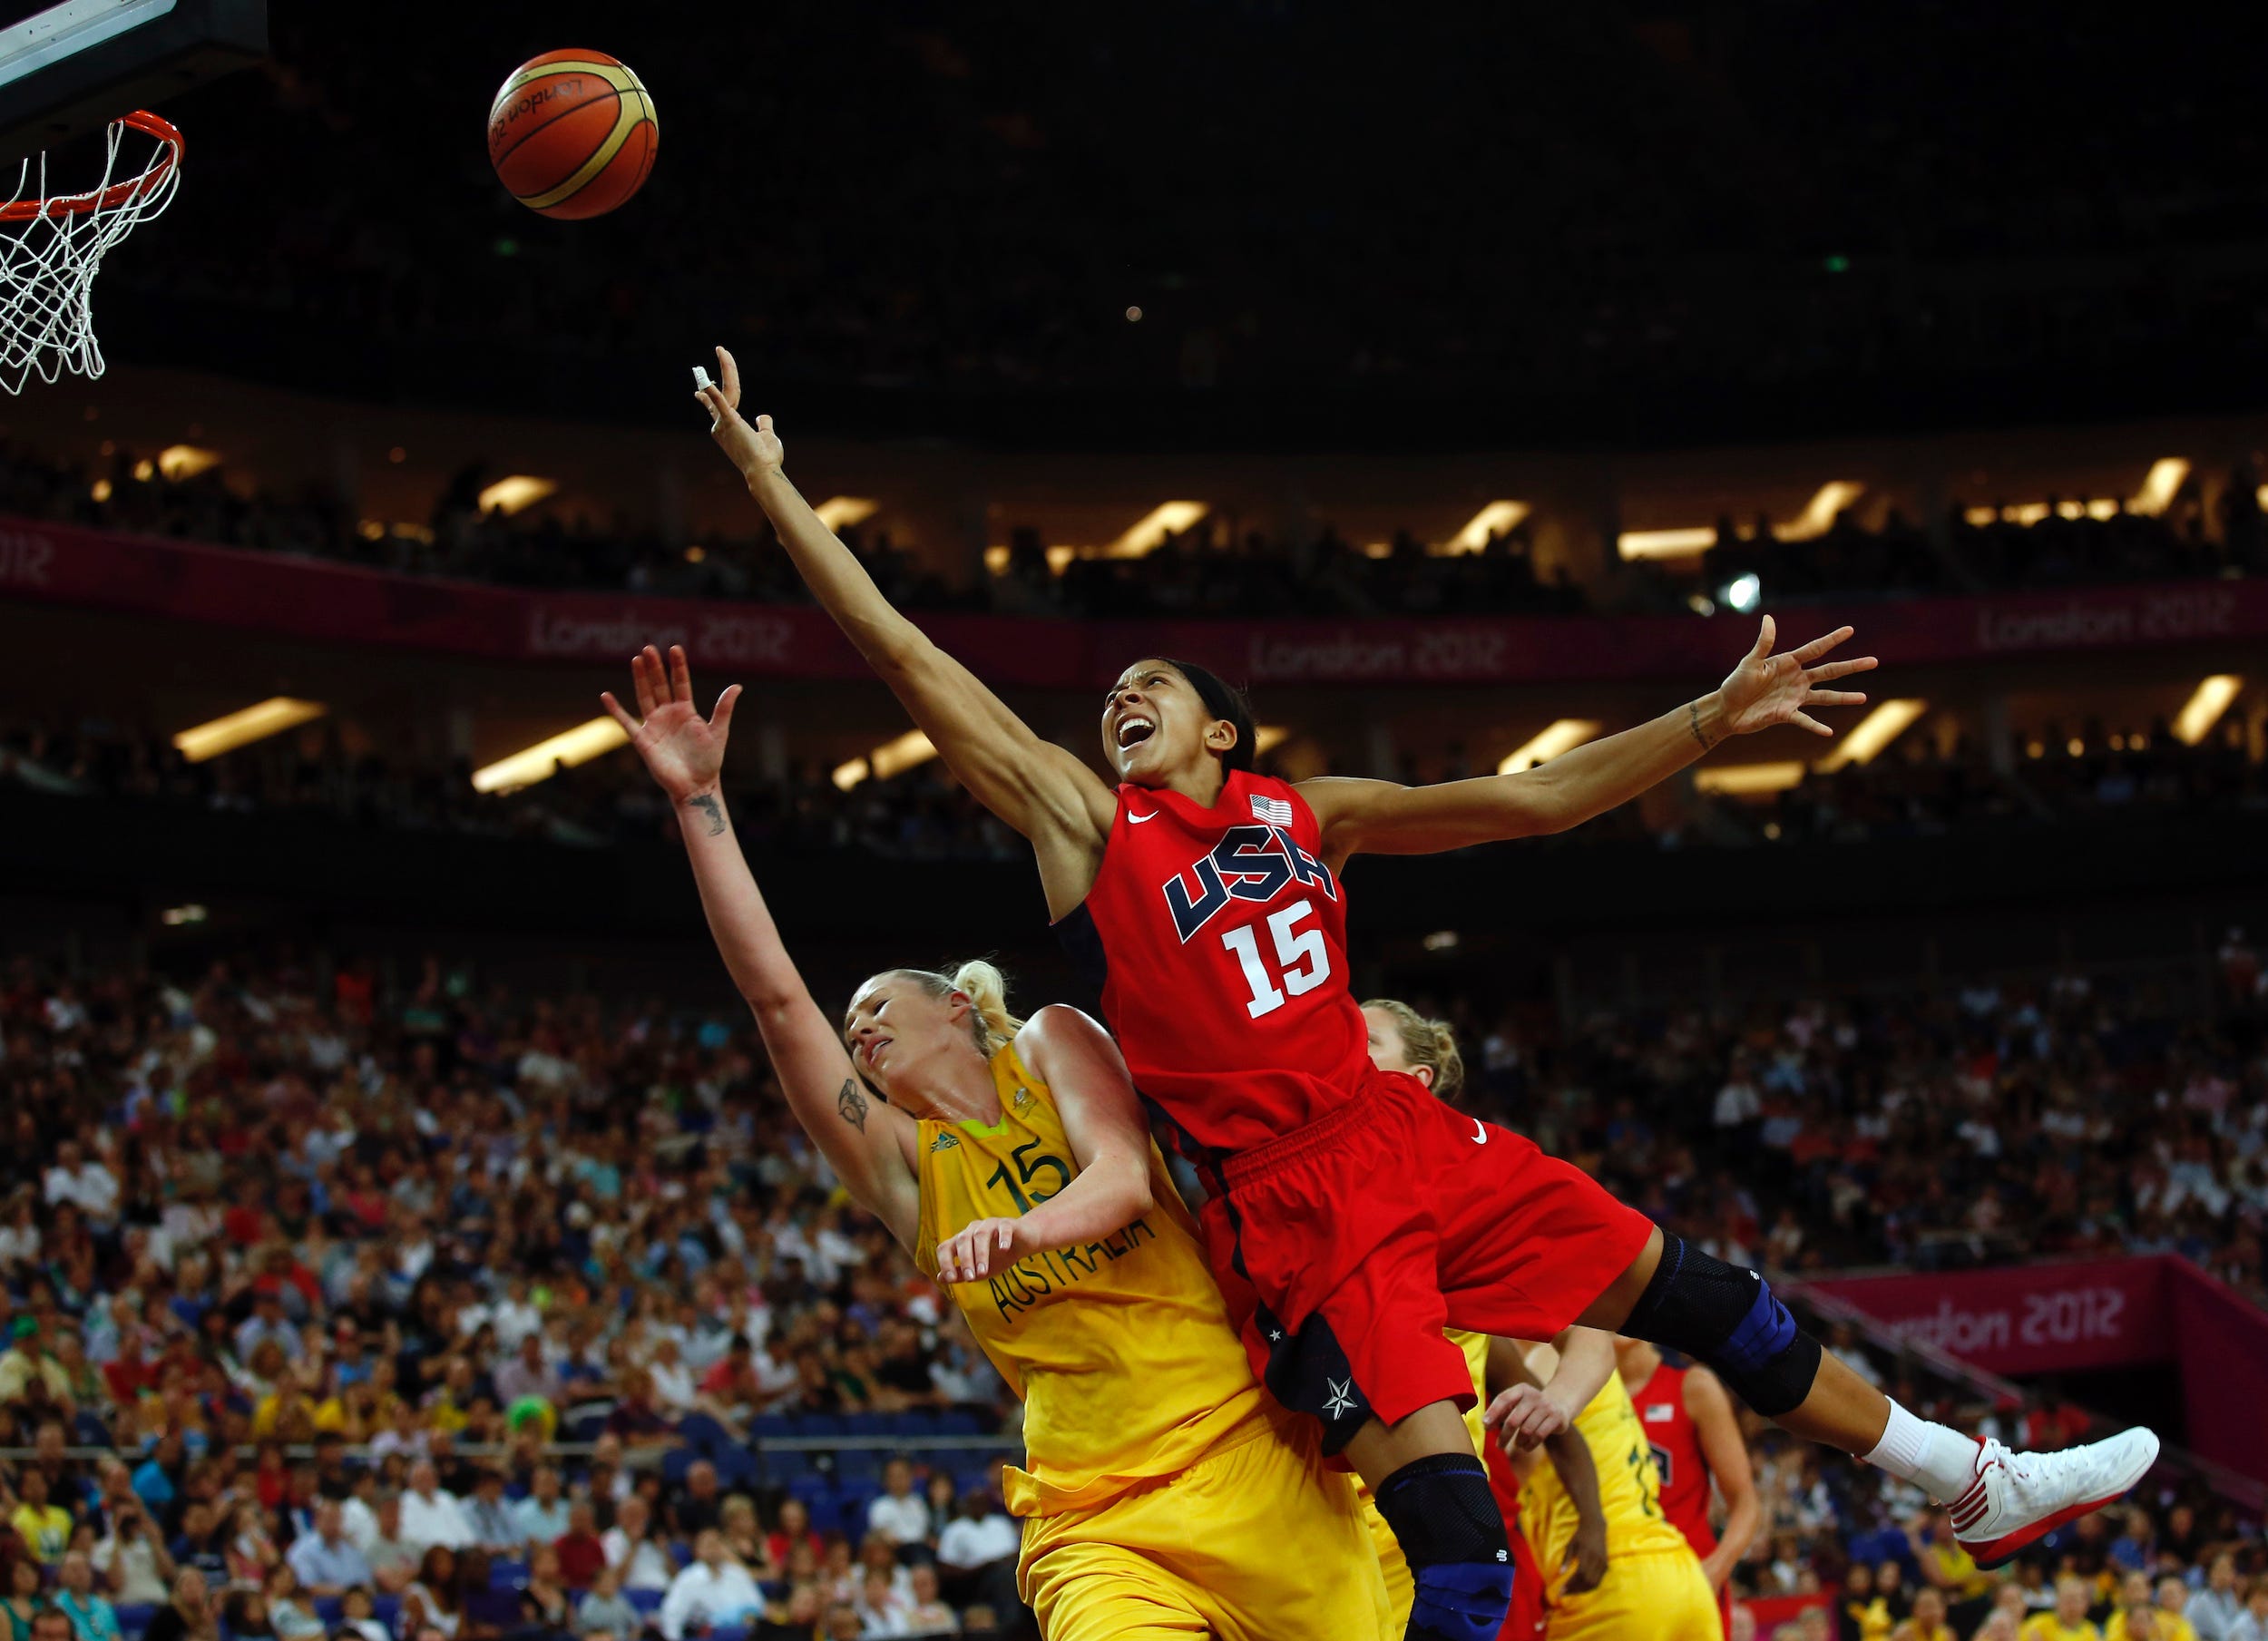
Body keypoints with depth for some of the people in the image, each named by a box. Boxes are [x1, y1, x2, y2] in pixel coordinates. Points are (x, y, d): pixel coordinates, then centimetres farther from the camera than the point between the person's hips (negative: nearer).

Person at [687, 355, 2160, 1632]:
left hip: (1405, 1133, 5)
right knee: (1442, 1505, -16)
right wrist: (774, 487, 2)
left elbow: (1530, 802, 14)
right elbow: (907, 657, 4)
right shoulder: (1079, 819, 6)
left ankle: (1980, 1487, 24)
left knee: (1687, 1292, 9)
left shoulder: (1302, 814, 17)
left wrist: (1713, 720, 6)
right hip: (1292, 1203, -4)